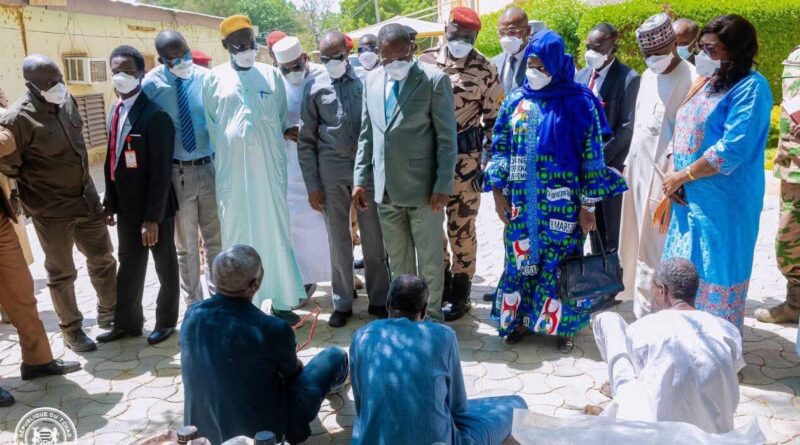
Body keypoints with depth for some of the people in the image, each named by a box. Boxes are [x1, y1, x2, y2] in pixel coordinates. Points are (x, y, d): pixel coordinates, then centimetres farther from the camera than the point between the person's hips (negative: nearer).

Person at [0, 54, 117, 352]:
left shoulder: (66, 100, 0)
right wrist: (31, 196, -4)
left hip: (86, 198, 6)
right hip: (52, 210, -6)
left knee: (103, 258, 16)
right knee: (62, 273, 8)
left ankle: (109, 313, 35)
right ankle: (71, 330, 25)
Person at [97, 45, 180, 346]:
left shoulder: (155, 115, -19)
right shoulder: (115, 112, 8)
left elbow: (161, 171, -21)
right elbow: (112, 161, 12)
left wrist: (152, 217, -21)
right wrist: (110, 203, 10)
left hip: (155, 208, -7)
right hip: (126, 207, 7)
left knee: (165, 265, 11)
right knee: (129, 265, 17)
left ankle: (166, 321, 28)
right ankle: (127, 322, 32)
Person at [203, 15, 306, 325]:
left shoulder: (272, 75, 5)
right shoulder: (214, 79, 3)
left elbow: (282, 120, 11)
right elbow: (210, 127, 8)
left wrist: (282, 165, 10)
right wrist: (221, 162, 8)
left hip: (268, 166, 1)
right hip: (232, 170, 0)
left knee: (275, 231, 4)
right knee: (238, 234, 6)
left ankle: (281, 302, 13)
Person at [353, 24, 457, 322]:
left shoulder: (434, 80, -7)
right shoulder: (372, 80, 8)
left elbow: (447, 138, -8)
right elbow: (366, 134, 12)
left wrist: (443, 185, -14)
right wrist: (360, 179, 7)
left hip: (423, 187, -4)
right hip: (385, 188, 5)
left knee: (429, 259, 8)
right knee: (397, 260, 15)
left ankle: (431, 315, 24)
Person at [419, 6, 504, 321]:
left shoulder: (484, 69, -5)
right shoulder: (424, 62, 3)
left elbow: (493, 119, -1)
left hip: (465, 158, -3)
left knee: (461, 226, 4)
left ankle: (460, 292, 20)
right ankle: (440, 282, 31)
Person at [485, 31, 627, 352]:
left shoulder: (577, 103, -7)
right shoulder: (516, 101, 4)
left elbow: (592, 155, -7)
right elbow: (500, 147, 7)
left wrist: (588, 205, -8)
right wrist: (498, 191, 1)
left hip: (561, 204, -3)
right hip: (521, 202, 3)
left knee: (559, 263, 5)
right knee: (521, 259, 10)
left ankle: (561, 324, 21)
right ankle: (519, 318, 26)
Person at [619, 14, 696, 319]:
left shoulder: (691, 79, -13)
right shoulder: (647, 77, 13)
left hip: (664, 173, -8)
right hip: (638, 168, 8)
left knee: (654, 247, -2)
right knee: (638, 241, 14)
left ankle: (646, 313, 6)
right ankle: (640, 295, 27)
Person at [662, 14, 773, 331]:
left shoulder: (750, 88, -14)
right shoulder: (706, 82, 12)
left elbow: (731, 151, -22)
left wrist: (682, 176, -13)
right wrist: (673, 179, -1)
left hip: (724, 202, -8)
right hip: (691, 197, 8)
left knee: (715, 277, 3)